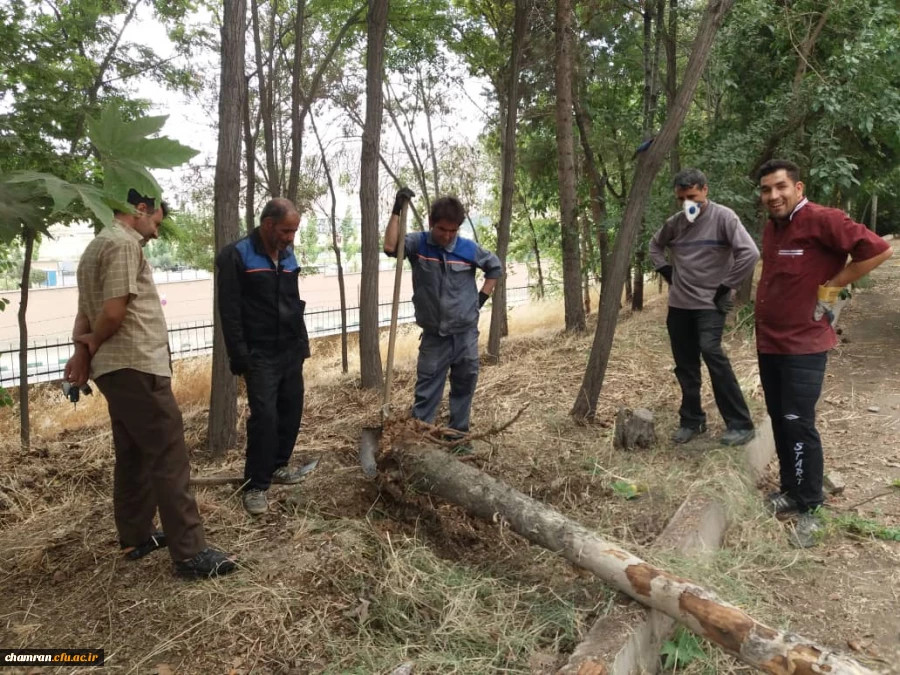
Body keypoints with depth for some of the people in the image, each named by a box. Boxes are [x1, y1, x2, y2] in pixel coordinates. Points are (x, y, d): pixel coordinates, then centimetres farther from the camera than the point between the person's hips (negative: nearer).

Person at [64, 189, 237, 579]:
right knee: (169, 458, -9)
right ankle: (190, 553, -6)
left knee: (134, 455, 17)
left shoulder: (95, 247, 21)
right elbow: (114, 312, -20)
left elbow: (85, 313, 18)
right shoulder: (124, 244, -12)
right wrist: (92, 347, -2)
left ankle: (135, 537, 27)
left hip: (113, 368, 11)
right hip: (137, 367, -11)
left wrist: (82, 351, 5)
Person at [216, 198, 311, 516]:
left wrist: (303, 343, 14)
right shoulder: (236, 256, -11)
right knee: (264, 415, -8)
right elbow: (229, 311, -13)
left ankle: (278, 466, 29)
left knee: (292, 410, 11)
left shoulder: (288, 255, 11)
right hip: (260, 355, -7)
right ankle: (255, 486, 5)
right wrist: (239, 356, -16)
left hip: (291, 351, 7)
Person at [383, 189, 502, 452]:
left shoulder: (469, 249, -5)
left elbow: (495, 267, 12)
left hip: (465, 333, 2)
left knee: (464, 386, 12)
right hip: (433, 335, -1)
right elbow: (390, 247, -27)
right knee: (426, 391, 1)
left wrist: (482, 296, 4)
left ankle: (458, 435, 27)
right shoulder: (418, 243, -8)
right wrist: (397, 210, -28)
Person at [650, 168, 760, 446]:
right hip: (678, 304, 6)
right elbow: (655, 245, 25)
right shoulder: (674, 223, 6)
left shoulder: (723, 217, -10)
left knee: (712, 353, -21)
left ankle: (740, 424, -11)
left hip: (710, 304, -6)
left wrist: (726, 286, -13)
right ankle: (692, 420, 25)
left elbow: (750, 253, -18)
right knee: (685, 365, 10)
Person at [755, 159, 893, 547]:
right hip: (768, 343, 8)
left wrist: (831, 286, -12)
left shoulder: (822, 220, -15)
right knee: (779, 421, 14)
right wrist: (762, 326, 15)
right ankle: (790, 491, 28)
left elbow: (878, 250, -19)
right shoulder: (771, 228, 11)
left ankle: (810, 509, 8)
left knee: (798, 424, -5)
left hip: (804, 345, -8)